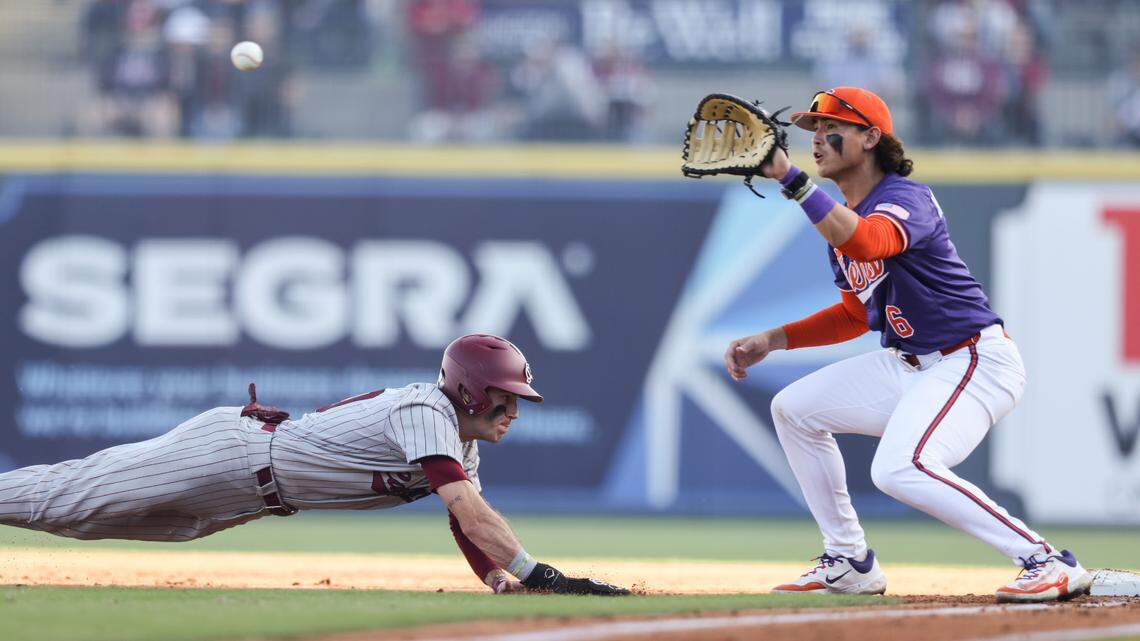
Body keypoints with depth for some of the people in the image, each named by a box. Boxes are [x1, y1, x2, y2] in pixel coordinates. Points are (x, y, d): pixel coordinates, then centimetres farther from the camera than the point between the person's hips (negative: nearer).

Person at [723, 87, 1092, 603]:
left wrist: (789, 177, -43)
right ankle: (848, 563, 18)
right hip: (909, 366, 10)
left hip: (975, 362, -10)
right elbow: (857, 315, 23)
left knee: (900, 470, -30)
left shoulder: (906, 198, -17)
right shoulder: (842, 219, 12)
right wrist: (771, 340, 15)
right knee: (793, 408, 13)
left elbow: (866, 242, -42)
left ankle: (1047, 564, -25)